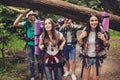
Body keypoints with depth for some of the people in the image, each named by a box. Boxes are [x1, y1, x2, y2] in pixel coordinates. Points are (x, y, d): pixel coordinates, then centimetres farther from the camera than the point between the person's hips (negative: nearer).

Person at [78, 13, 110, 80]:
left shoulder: (101, 31, -11)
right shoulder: (85, 31, -6)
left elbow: (106, 45, -2)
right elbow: (81, 44, 4)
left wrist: (104, 39, -22)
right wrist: (80, 38, -15)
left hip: (97, 58, -1)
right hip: (86, 58, 2)